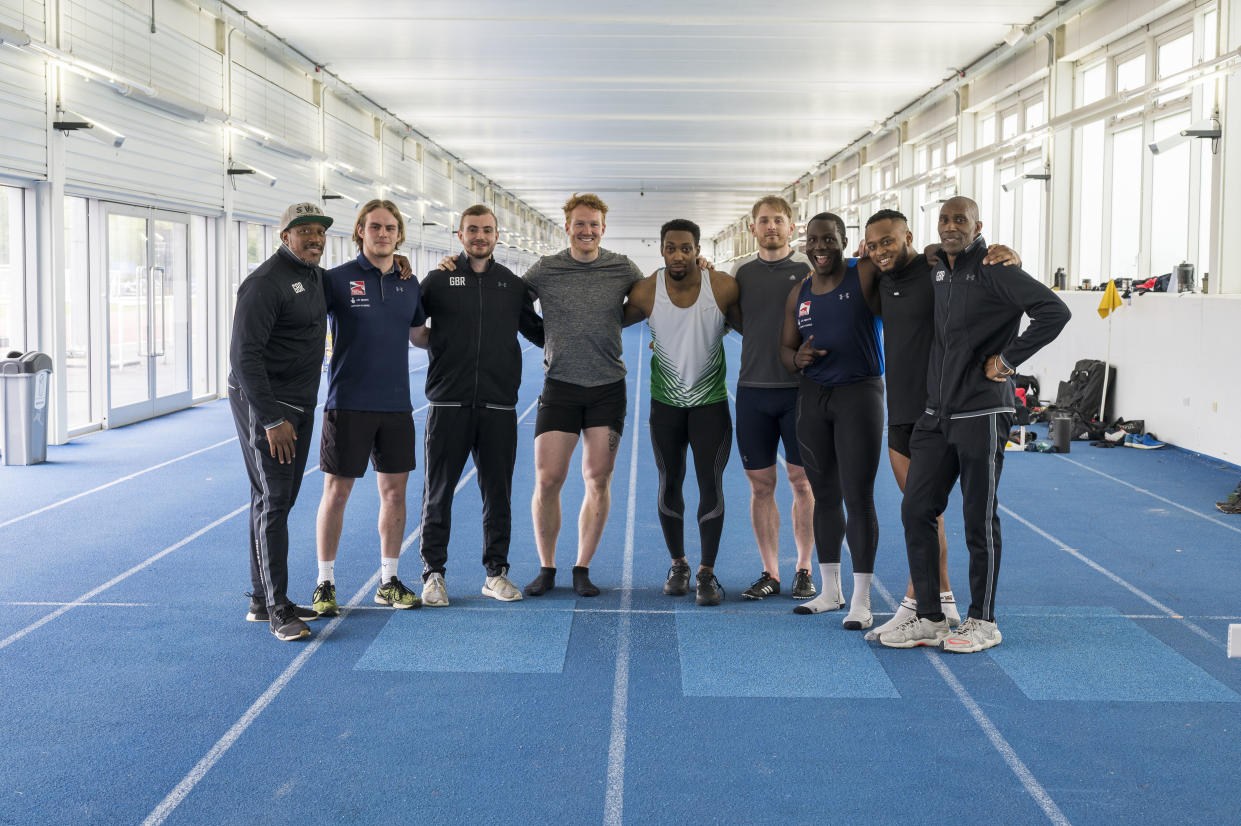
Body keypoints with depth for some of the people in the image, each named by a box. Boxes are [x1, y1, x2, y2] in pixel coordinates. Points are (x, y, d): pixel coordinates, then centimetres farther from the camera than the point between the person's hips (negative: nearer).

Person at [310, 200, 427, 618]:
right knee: (337, 490, 2)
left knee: (395, 489, 8)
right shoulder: (337, 279, -5)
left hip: (396, 404, 4)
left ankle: (389, 581, 20)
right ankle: (325, 583, 13)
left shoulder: (409, 284, 9)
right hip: (348, 404, -4)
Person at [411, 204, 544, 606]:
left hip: (499, 406, 2)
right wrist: (436, 344, -4)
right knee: (438, 490, 3)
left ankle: (496, 572, 18)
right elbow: (413, 330, 12)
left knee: (498, 492, 7)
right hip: (449, 403, -2)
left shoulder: (514, 285, 11)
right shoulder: (438, 279, 5)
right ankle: (433, 572, 12)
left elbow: (539, 332, 20)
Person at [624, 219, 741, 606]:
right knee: (669, 484, 9)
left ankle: (707, 573, 8)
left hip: (711, 402, -1)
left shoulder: (723, 288, -15)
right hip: (666, 402, 1)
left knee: (711, 484, -4)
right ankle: (678, 565, 27)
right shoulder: (645, 292, -13)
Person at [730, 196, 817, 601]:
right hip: (753, 388, 3)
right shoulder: (741, 271, 10)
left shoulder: (808, 269, 2)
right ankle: (769, 572, 15)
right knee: (761, 484, 6)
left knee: (802, 480, 1)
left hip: (799, 388, -2)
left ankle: (804, 569, 14)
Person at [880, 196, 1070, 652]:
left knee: (980, 520, 2)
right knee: (916, 510, 5)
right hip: (937, 414, 7)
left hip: (981, 414, -7)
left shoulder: (994, 271, -11)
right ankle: (929, 618, 15)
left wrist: (1008, 359, -16)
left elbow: (1054, 311, -20)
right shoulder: (936, 269, 11)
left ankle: (982, 621, 16)